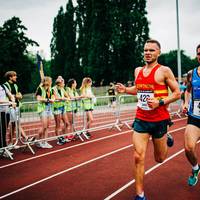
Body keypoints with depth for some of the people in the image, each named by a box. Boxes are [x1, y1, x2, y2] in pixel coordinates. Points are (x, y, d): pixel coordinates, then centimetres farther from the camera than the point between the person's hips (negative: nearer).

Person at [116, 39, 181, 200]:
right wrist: (125, 89, 5)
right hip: (141, 120, 4)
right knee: (138, 157, -6)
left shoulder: (164, 71, -9)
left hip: (159, 120, -3)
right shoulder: (138, 71, 7)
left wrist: (160, 102, -20)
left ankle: (166, 138, 46)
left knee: (160, 159, 13)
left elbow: (177, 93, -7)